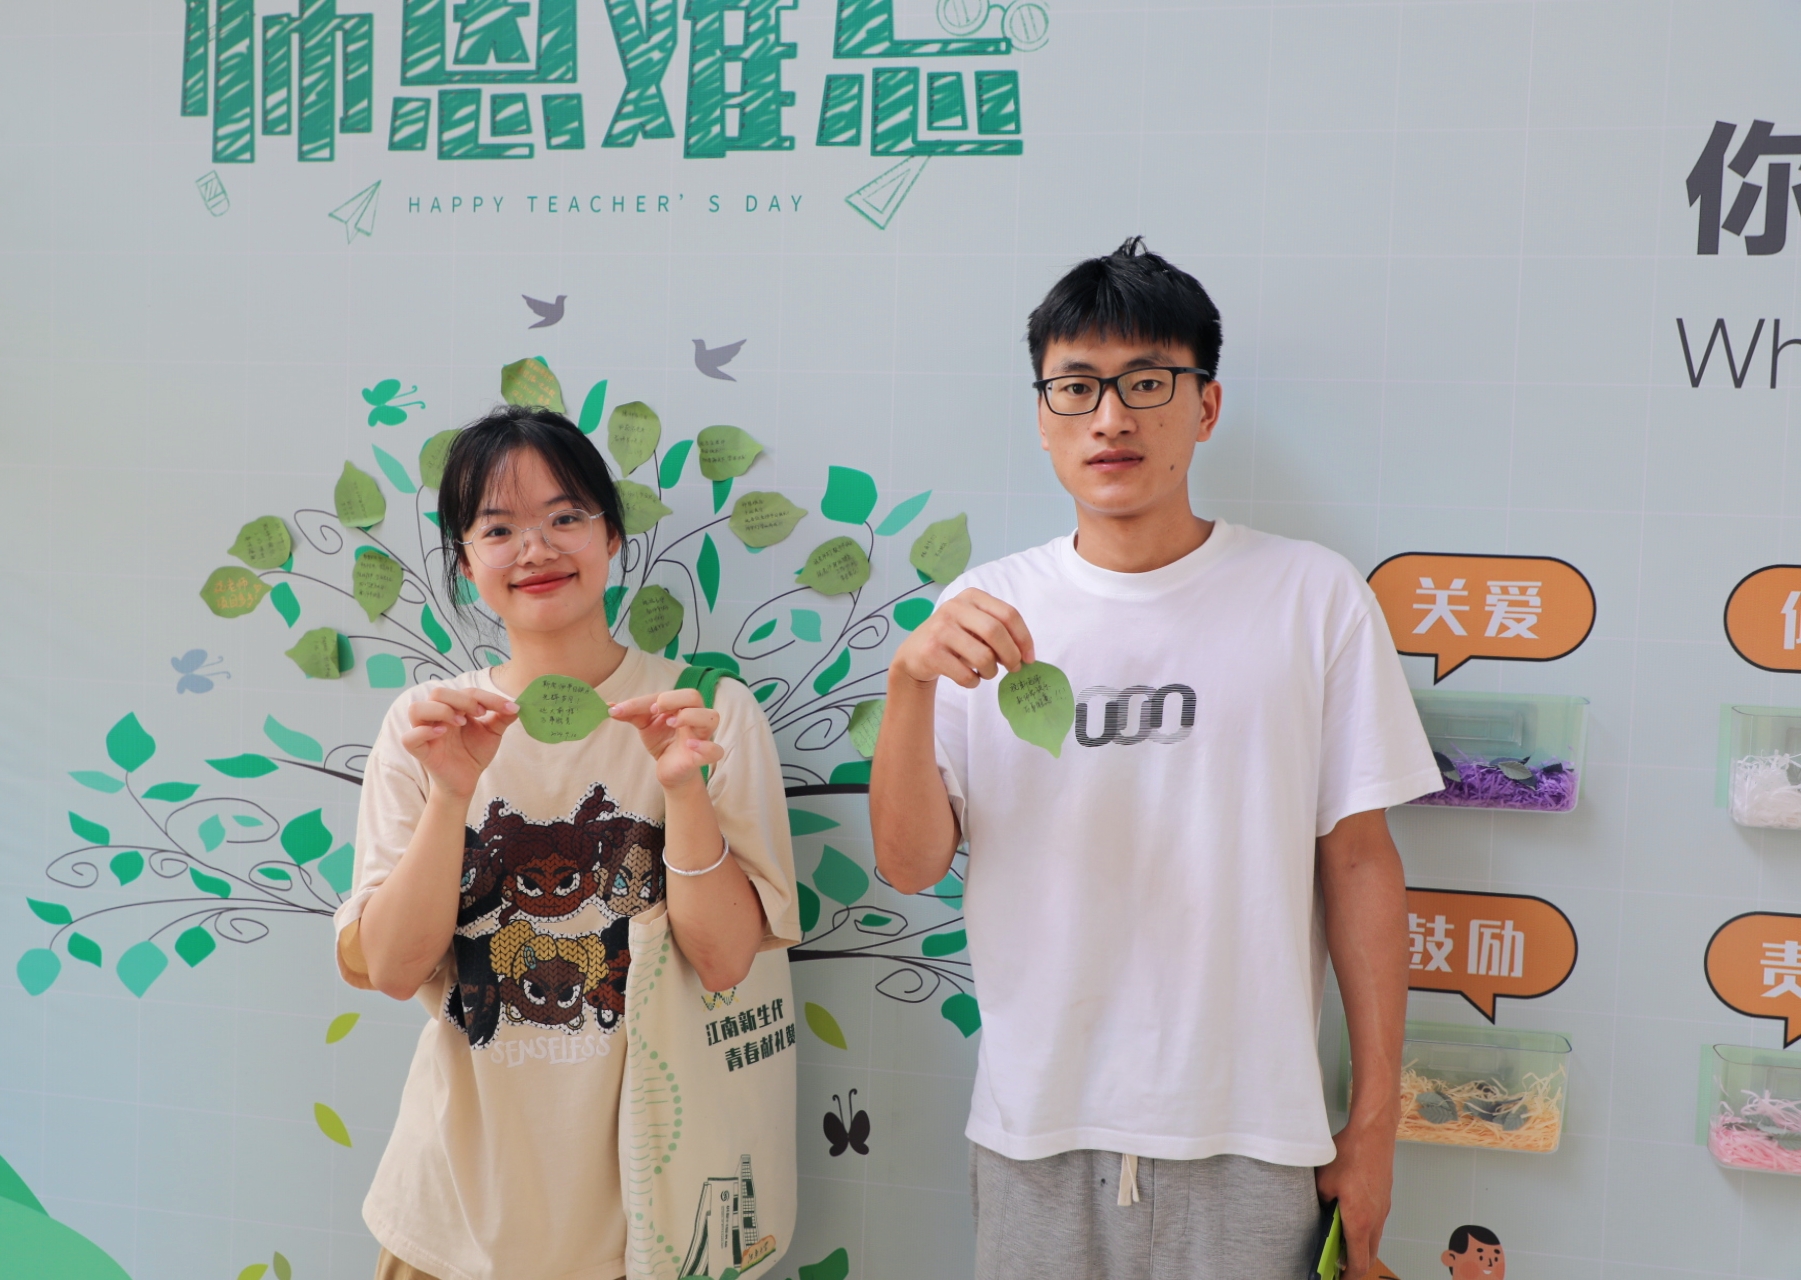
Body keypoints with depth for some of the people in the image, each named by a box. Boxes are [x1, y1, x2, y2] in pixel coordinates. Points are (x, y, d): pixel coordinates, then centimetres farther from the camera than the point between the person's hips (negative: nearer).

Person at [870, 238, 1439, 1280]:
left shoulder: (1314, 597, -3)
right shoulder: (985, 613, 2)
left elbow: (1359, 863, -1)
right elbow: (911, 865, -2)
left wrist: (1374, 1128, 0)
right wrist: (910, 683, -18)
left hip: (1248, 1136, -1)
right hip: (1037, 1127, 2)